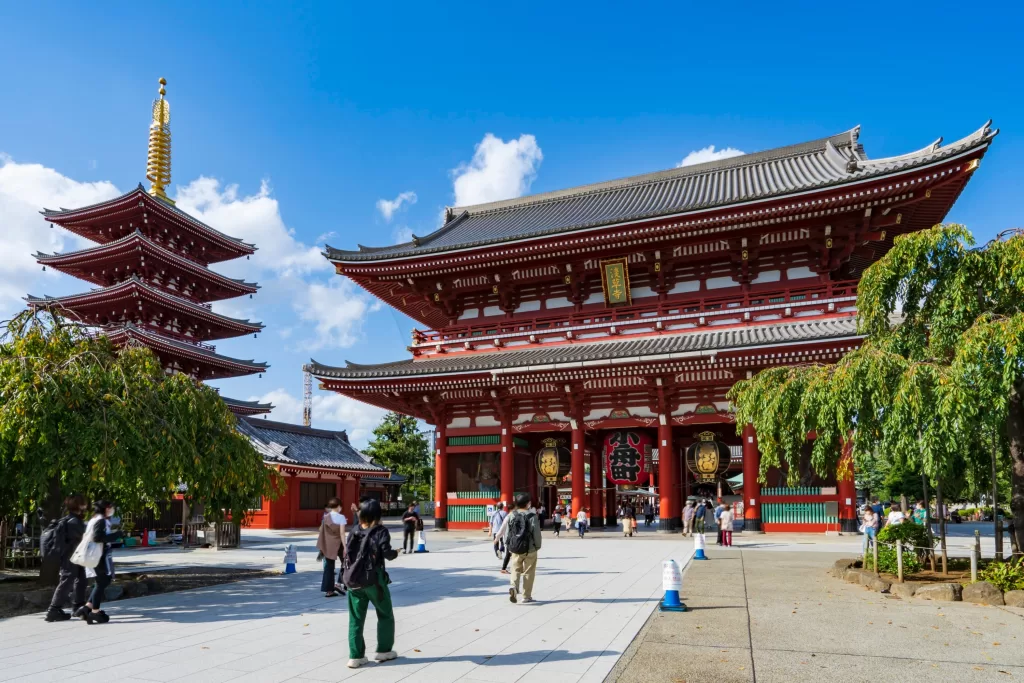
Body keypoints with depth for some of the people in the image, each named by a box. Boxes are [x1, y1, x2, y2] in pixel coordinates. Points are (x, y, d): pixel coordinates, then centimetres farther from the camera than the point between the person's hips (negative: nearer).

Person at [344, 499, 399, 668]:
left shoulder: (355, 531, 4)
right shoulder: (381, 531, -8)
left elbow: (347, 554, 2)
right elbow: (386, 553, -16)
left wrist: (349, 573, 14)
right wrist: (395, 553, 3)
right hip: (374, 580, -4)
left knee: (356, 619, 10)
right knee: (385, 615, 15)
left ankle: (356, 656, 9)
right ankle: (384, 651, 22)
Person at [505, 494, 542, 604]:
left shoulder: (511, 515, 0)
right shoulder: (531, 516, -11)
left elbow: (506, 532, 2)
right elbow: (536, 533, -9)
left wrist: (508, 545, 14)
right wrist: (537, 546, 6)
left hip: (515, 549, 3)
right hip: (530, 549, -2)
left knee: (516, 570, 13)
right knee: (528, 572, 10)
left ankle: (513, 587, -13)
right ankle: (527, 596, 16)